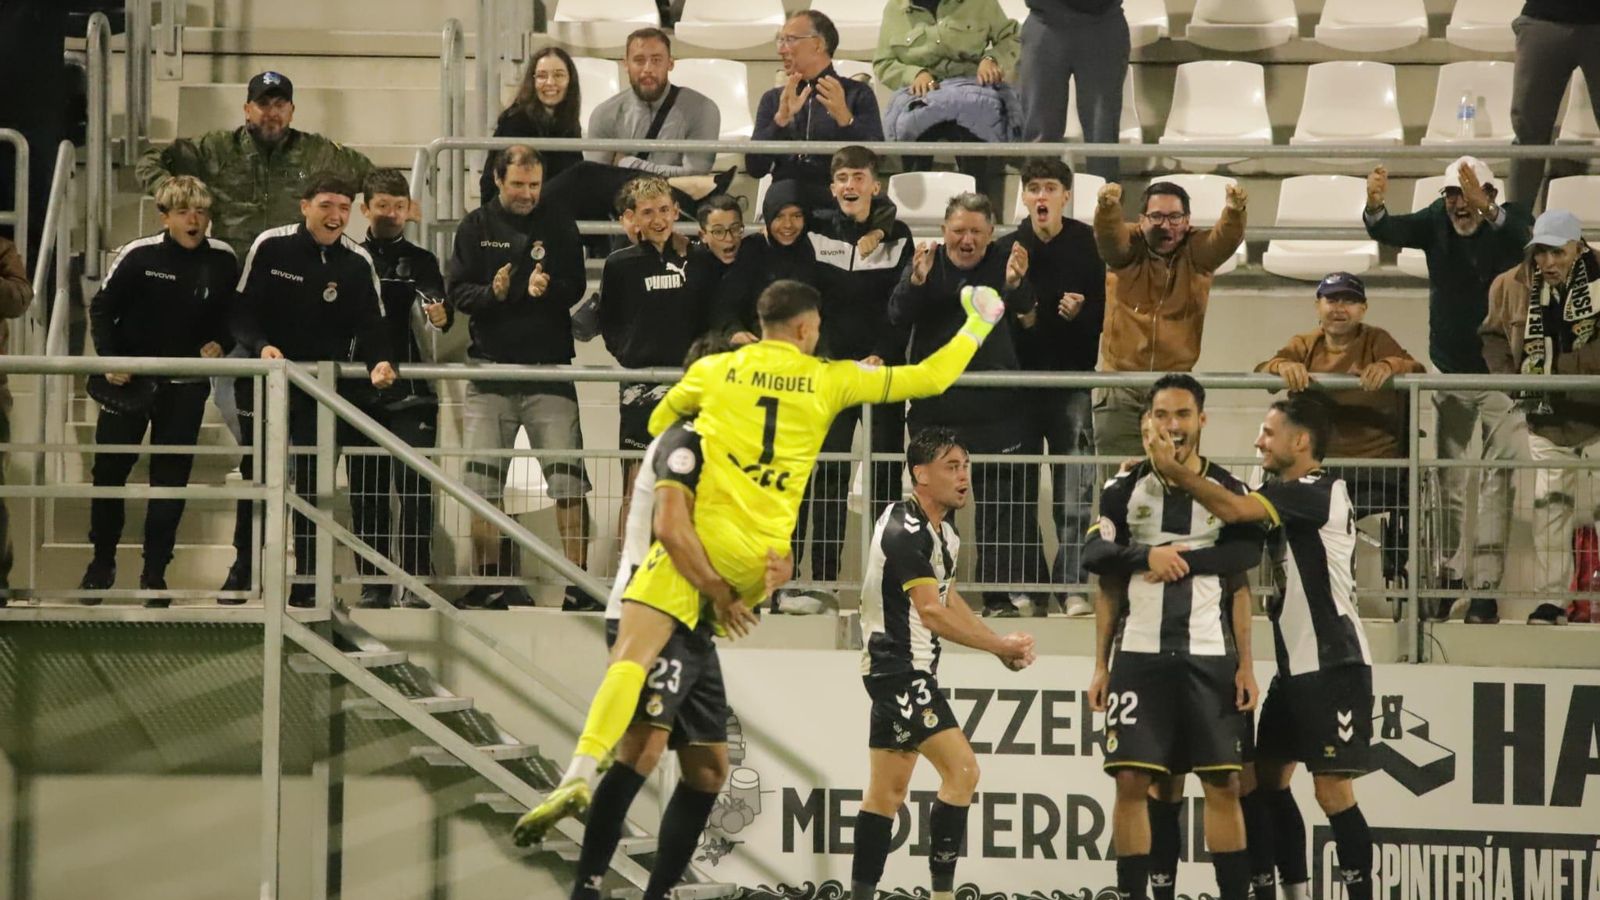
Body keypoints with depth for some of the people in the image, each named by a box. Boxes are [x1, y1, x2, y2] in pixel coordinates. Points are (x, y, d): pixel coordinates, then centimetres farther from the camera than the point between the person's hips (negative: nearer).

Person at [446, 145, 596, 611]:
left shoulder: (559, 228, 6)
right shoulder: (476, 227, 7)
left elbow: (576, 289, 1)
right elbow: (456, 290, 3)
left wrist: (548, 289, -20)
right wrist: (492, 293, -16)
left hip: (549, 368, -1)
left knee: (568, 478, -8)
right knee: (482, 480, 1)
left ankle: (576, 582, -6)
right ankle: (489, 581, 9)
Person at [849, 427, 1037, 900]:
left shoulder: (941, 527, 12)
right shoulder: (906, 531, -19)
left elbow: (946, 598, 21)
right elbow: (932, 612, -25)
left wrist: (1001, 644, 9)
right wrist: (1000, 645, -22)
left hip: (908, 671, 10)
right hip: (898, 666, -10)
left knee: (888, 789, 10)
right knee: (962, 769, -16)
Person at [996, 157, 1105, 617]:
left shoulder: (1088, 246, 0)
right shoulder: (1006, 249, 5)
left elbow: (1108, 309, 1)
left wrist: (1082, 313, -19)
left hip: (1071, 377, -2)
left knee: (1075, 489, -7)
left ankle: (1073, 585, -5)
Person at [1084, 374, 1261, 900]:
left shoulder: (1228, 491, 8)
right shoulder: (1124, 490, 7)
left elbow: (1238, 587, 7)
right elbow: (1107, 582, 7)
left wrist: (1245, 665, -1)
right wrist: (1101, 666, 0)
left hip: (1210, 656, 0)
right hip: (1139, 654, 0)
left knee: (1223, 785, -2)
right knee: (1132, 781, -6)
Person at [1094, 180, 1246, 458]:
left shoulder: (1197, 253, 1)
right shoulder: (1128, 248, 0)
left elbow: (1226, 239, -18)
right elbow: (1107, 234, -21)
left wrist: (1234, 211, -41)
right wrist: (1107, 207, -45)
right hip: (1120, 392, 0)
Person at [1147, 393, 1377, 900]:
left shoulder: (1320, 492, -16)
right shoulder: (1284, 495, 15)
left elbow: (1233, 510, -27)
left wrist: (1173, 469, -18)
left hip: (1334, 665, -10)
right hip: (1297, 664, 10)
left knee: (1333, 791, -10)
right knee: (1268, 777, 13)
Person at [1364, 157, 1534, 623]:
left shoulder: (1509, 221, -10)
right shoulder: (1437, 221, 0)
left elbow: (1524, 241, -33)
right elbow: (1392, 231, -14)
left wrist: (1486, 210, -51)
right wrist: (1375, 207, -37)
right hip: (1450, 373, 4)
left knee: (1498, 480, -10)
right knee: (1449, 480, 9)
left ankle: (1486, 587, -12)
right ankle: (1452, 575, 18)